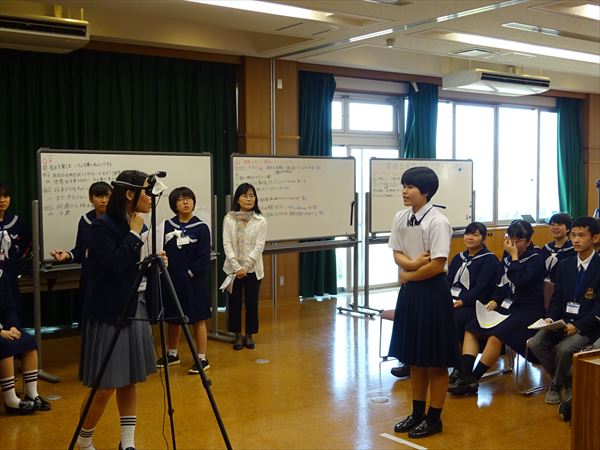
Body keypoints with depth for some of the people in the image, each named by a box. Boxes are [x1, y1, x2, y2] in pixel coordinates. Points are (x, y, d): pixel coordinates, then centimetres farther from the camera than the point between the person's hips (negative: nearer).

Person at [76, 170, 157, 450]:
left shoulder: (142, 226, 8)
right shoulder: (103, 225, -13)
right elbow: (114, 265, -24)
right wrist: (134, 234, -18)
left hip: (136, 310, 7)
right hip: (108, 314, -7)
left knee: (130, 382, 10)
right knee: (105, 386, -1)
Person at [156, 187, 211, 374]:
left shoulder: (201, 228, -5)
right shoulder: (167, 226, 4)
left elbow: (204, 258, -8)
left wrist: (190, 273, -13)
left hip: (192, 281, -4)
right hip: (171, 279, 4)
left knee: (197, 319, 3)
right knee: (173, 319, 15)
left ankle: (202, 358, 11)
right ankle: (172, 354, 31)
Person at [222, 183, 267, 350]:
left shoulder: (260, 221, -2)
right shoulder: (229, 219, -2)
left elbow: (259, 246, -7)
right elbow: (227, 244, -6)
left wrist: (245, 267, -14)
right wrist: (237, 267, -14)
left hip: (253, 269, 0)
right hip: (233, 269, 0)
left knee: (252, 303, 6)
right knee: (234, 303, 5)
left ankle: (249, 335, 19)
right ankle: (237, 335, 18)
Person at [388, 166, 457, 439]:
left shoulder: (437, 222, -17)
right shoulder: (400, 218, 4)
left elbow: (437, 265, -19)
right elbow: (397, 254, 7)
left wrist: (407, 275, -9)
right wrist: (411, 263, -15)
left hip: (432, 291, -7)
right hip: (409, 290, 7)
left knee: (434, 359, 5)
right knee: (414, 356, 15)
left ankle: (434, 418, 19)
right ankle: (417, 413, 29)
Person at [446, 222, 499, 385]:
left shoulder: (489, 260, 1)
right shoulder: (458, 258, 23)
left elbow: (480, 287, -11)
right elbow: (448, 281, 14)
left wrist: (462, 301, -21)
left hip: (473, 305, -6)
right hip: (451, 301, 6)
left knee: (452, 321, -34)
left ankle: (459, 368, -18)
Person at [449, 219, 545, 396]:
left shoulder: (536, 259, -8)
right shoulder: (507, 256, 11)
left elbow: (519, 282, -24)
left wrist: (514, 257, -17)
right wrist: (495, 300, 1)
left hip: (527, 308, -8)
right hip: (507, 305, 8)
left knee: (496, 335, -29)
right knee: (470, 328, -7)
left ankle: (473, 380, -17)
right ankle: (465, 377, -16)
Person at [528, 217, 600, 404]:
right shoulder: (565, 265, 12)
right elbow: (557, 298, 10)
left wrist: (578, 326, -22)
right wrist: (550, 318, -10)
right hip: (562, 320, 5)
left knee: (563, 348, -30)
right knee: (534, 343, -18)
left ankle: (557, 384, 1)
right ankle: (566, 380, 2)